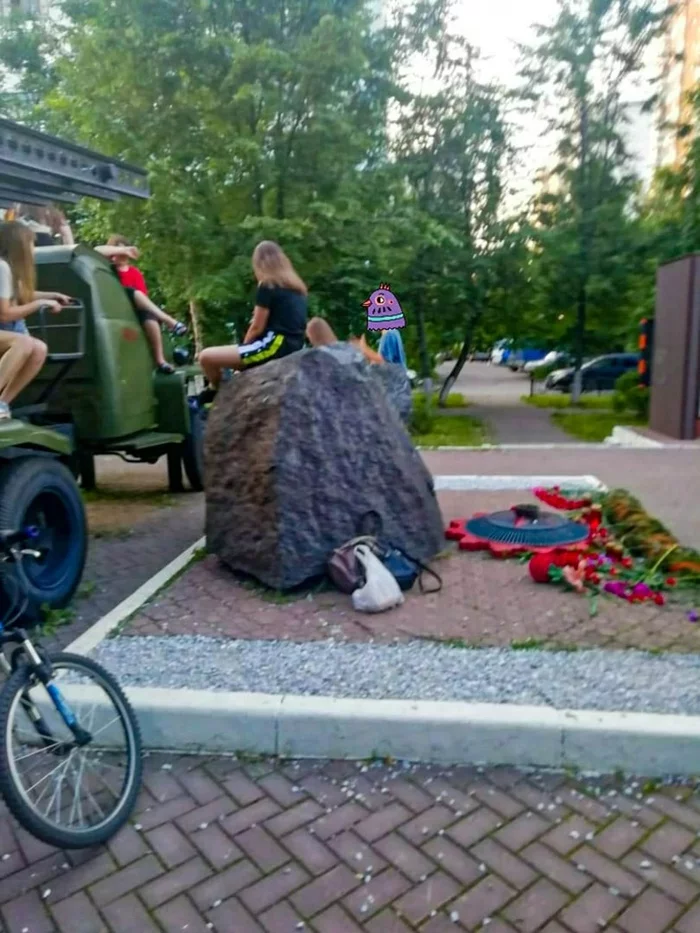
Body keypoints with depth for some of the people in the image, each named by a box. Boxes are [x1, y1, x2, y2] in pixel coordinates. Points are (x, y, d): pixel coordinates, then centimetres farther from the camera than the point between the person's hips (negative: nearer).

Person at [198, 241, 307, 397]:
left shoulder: (267, 286, -7)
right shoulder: (296, 287, 16)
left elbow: (257, 327, -7)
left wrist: (244, 347, 12)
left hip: (275, 346, -10)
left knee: (206, 357, -11)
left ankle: (215, 393, 12)